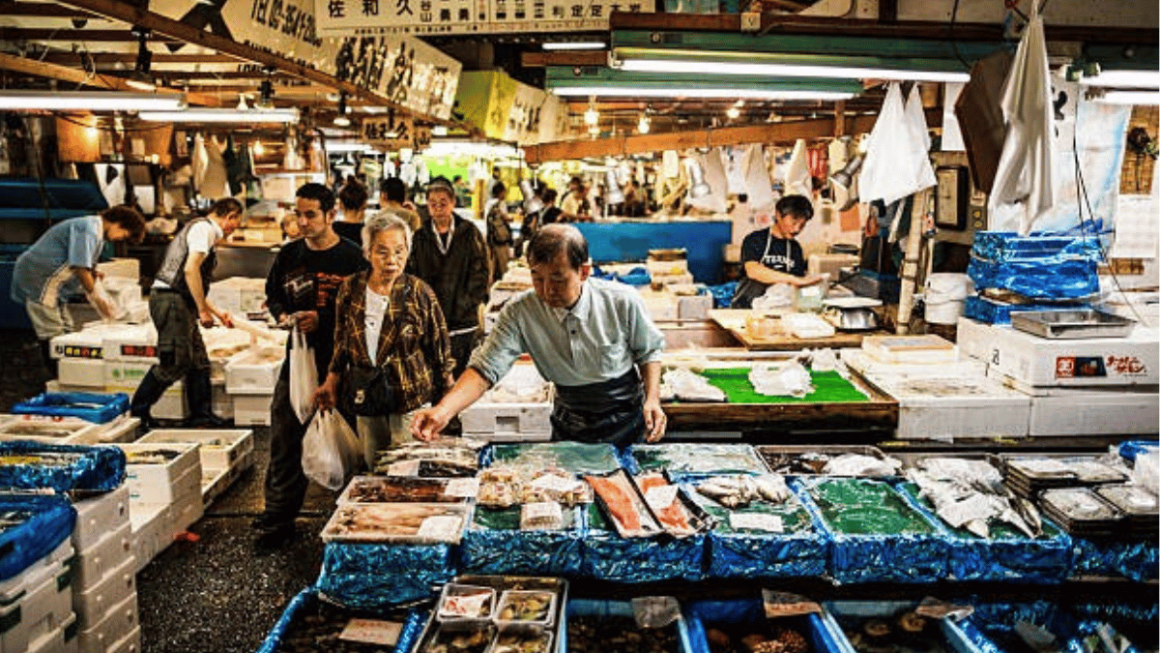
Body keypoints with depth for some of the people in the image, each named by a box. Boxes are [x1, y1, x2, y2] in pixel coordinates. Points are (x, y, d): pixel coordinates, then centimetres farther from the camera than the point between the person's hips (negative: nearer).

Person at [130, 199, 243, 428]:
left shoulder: (205, 231, 23)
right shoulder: (204, 228, -7)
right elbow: (190, 269, -20)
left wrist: (217, 313, 33)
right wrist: (203, 311, -19)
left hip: (180, 304, 10)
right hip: (171, 300, -10)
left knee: (199, 361, 10)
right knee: (174, 363, -7)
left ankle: (201, 414, 17)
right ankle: (136, 411, 5)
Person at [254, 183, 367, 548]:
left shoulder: (351, 257, -6)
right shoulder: (289, 255, 9)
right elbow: (272, 296, 19)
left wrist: (322, 319, -16)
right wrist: (281, 315, -1)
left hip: (341, 362, -4)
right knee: (285, 440, 7)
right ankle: (277, 519, 20)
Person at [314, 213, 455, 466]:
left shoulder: (419, 293, -9)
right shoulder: (350, 289, -1)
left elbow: (441, 351, -3)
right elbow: (342, 342, 14)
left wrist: (446, 404, -1)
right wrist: (331, 381, 7)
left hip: (411, 401, -3)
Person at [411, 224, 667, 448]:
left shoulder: (622, 301, -20)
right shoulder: (519, 312, -19)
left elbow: (649, 350, -3)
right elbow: (485, 368, -24)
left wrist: (652, 399, -17)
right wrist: (443, 411, -39)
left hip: (627, 420, 0)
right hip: (569, 426, 1)